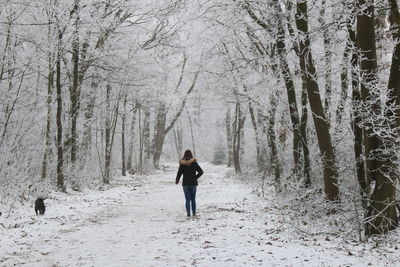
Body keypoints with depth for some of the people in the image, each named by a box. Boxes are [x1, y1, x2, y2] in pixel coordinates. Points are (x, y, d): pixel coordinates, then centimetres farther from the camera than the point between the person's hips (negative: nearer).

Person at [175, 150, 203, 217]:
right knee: (193, 199, 12)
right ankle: (194, 213, 14)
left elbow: (179, 173, -3)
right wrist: (195, 177, 4)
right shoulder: (194, 163, -5)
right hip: (193, 184, 1)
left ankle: (188, 213, 1)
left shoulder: (182, 164, -6)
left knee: (187, 199, 5)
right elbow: (201, 172, -6)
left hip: (185, 184, 0)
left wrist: (177, 181, 13)